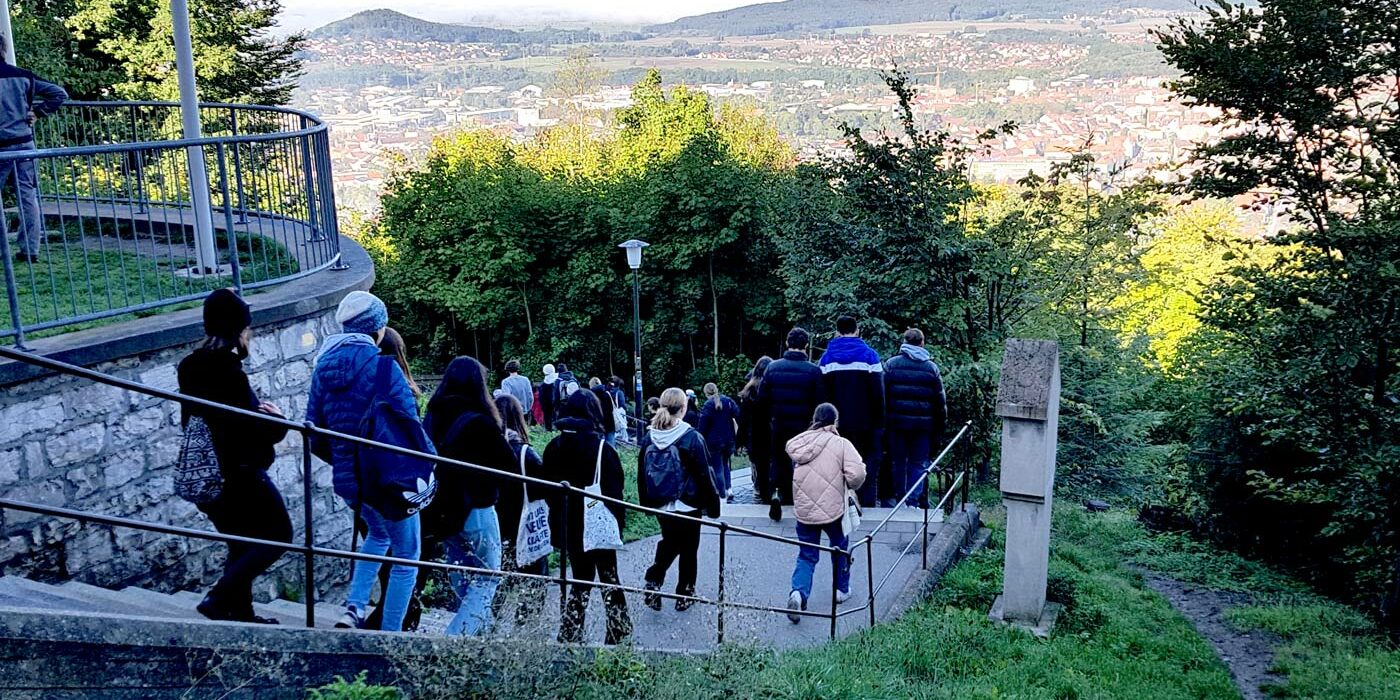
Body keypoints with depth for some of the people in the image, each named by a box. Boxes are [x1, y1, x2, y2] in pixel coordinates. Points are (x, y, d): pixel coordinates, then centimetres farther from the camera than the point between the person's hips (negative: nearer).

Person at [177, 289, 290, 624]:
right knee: (278, 535, 5)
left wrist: (258, 411, 10)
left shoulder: (190, 367, 6)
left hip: (205, 476, 8)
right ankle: (219, 599, -4)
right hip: (239, 474, -8)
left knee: (242, 546, 19)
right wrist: (277, 419, -1)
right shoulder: (226, 370, -21)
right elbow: (256, 431, -21)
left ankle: (241, 612, 25)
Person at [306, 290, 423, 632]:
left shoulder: (323, 367, 5)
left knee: (377, 535, 31)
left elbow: (315, 438, 7)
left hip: (346, 481, 7)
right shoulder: (383, 366, -16)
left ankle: (354, 608, 16)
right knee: (406, 556, 11)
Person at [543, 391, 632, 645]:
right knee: (608, 578, 11)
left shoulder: (554, 447, 1)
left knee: (581, 579, 16)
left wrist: (556, 528, 11)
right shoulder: (602, 447, -13)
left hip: (569, 526, 4)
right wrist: (619, 520, -3)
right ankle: (618, 631, 14)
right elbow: (614, 490, -12)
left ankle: (569, 634, 12)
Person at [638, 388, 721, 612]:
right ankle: (685, 595, 21)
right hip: (688, 506, -4)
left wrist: (646, 502, 17)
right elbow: (704, 475, -13)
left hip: (660, 506, 4)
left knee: (668, 543, 24)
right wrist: (713, 505, -2)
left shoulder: (649, 437, -4)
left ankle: (653, 581, 8)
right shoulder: (691, 438, -17)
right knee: (688, 549, 12)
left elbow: (642, 474, 5)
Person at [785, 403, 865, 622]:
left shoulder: (798, 443, 0)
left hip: (803, 510, 3)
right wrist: (851, 487, 0)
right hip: (832, 508, -3)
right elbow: (856, 474, -20)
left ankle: (798, 592, -12)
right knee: (840, 547, 23)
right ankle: (842, 589, 36)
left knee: (806, 555, 11)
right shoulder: (841, 444, -12)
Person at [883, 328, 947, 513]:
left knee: (898, 462, 10)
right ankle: (914, 499, -1)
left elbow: (883, 395, -1)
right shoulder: (931, 368, 4)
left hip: (897, 422, 0)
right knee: (918, 463, 6)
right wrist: (940, 425, 13)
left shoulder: (891, 364, 0)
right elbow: (940, 400, 6)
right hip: (923, 424, 0)